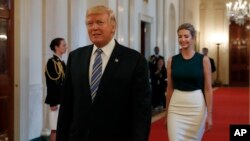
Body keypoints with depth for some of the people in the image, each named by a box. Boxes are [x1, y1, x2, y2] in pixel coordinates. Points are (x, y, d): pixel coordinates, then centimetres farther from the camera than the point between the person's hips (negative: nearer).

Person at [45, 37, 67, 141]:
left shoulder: (61, 62, 13)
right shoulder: (51, 62, -12)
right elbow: (50, 84, -16)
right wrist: (53, 102, -18)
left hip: (63, 99, 8)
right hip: (56, 100, -8)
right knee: (55, 129, -4)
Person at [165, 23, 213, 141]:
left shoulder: (203, 60, -3)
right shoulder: (172, 61, 3)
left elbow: (208, 89, -2)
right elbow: (170, 88, 8)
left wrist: (209, 114, -6)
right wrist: (167, 112, 10)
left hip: (197, 107, -1)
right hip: (176, 108, 1)